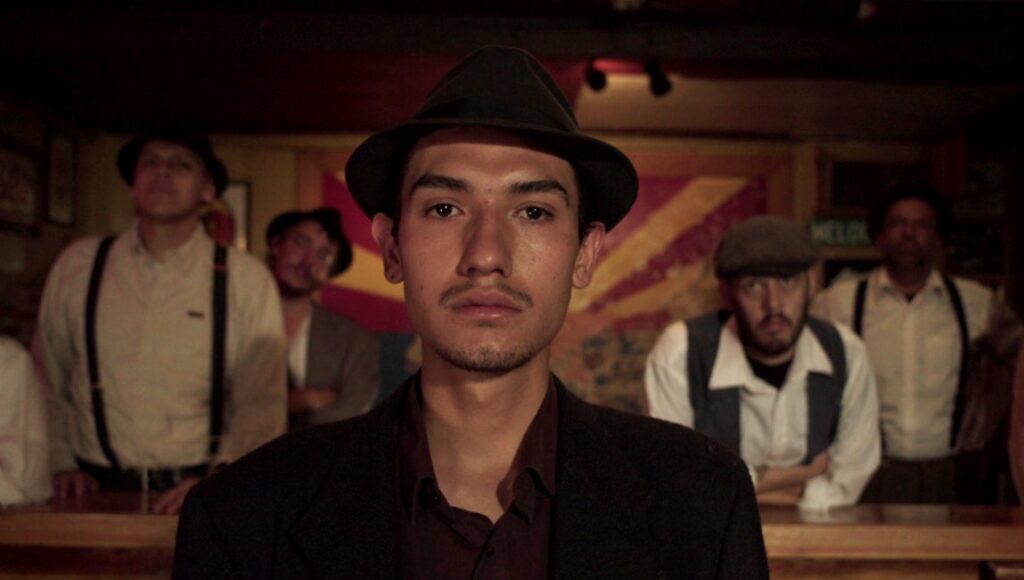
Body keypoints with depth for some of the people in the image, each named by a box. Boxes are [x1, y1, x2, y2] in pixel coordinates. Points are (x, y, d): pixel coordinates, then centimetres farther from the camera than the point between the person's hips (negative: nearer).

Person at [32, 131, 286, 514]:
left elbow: (261, 405, -2)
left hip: (195, 495, -1)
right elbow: (46, 379, 13)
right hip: (98, 493, 2)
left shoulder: (247, 280, 3)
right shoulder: (77, 266, 9)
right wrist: (61, 465, 3)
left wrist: (219, 481, -14)